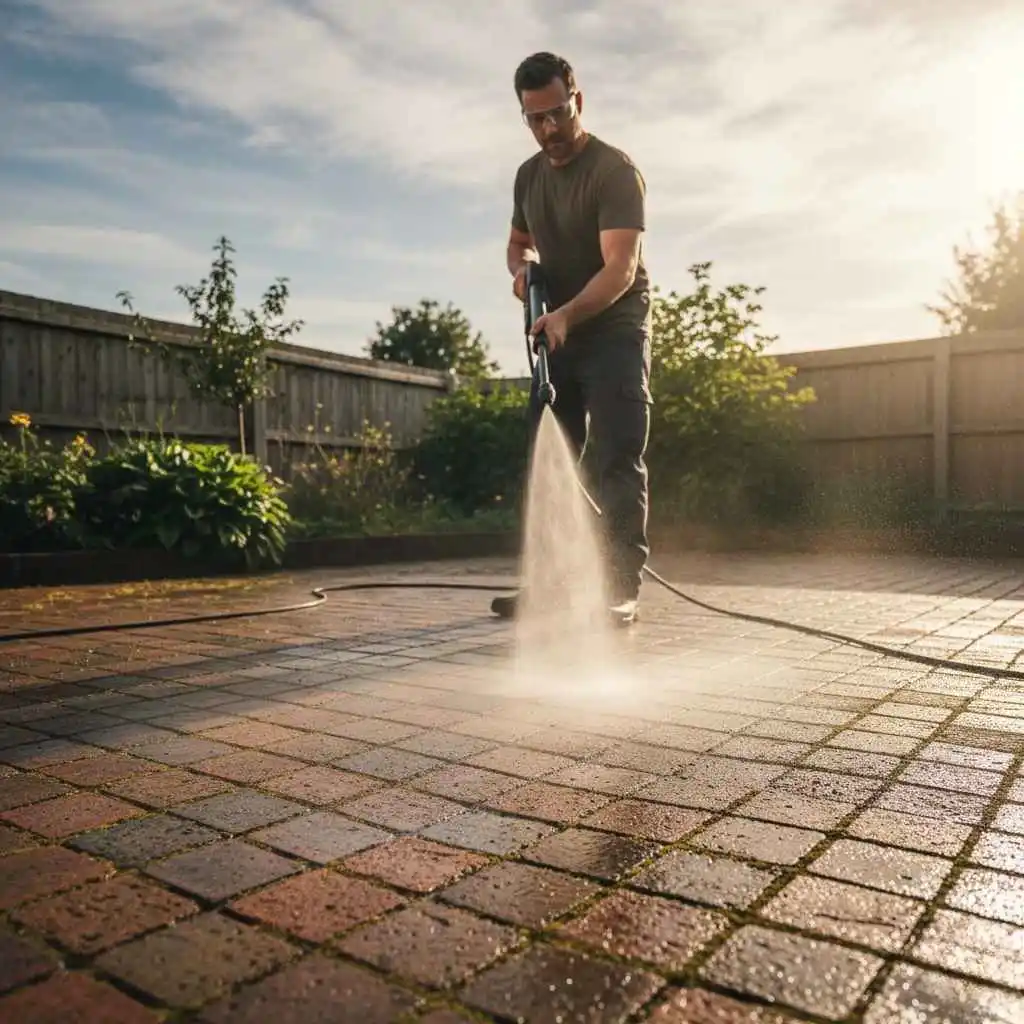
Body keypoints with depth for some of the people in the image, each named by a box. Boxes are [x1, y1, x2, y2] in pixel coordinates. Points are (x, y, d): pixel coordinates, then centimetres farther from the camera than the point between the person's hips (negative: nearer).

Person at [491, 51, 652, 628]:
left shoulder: (615, 171, -14)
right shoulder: (529, 175, 9)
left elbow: (621, 268, -25)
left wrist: (567, 314, -40)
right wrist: (522, 268, 0)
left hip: (614, 334, -7)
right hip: (558, 337, 7)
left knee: (618, 465, -12)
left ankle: (622, 590, -11)